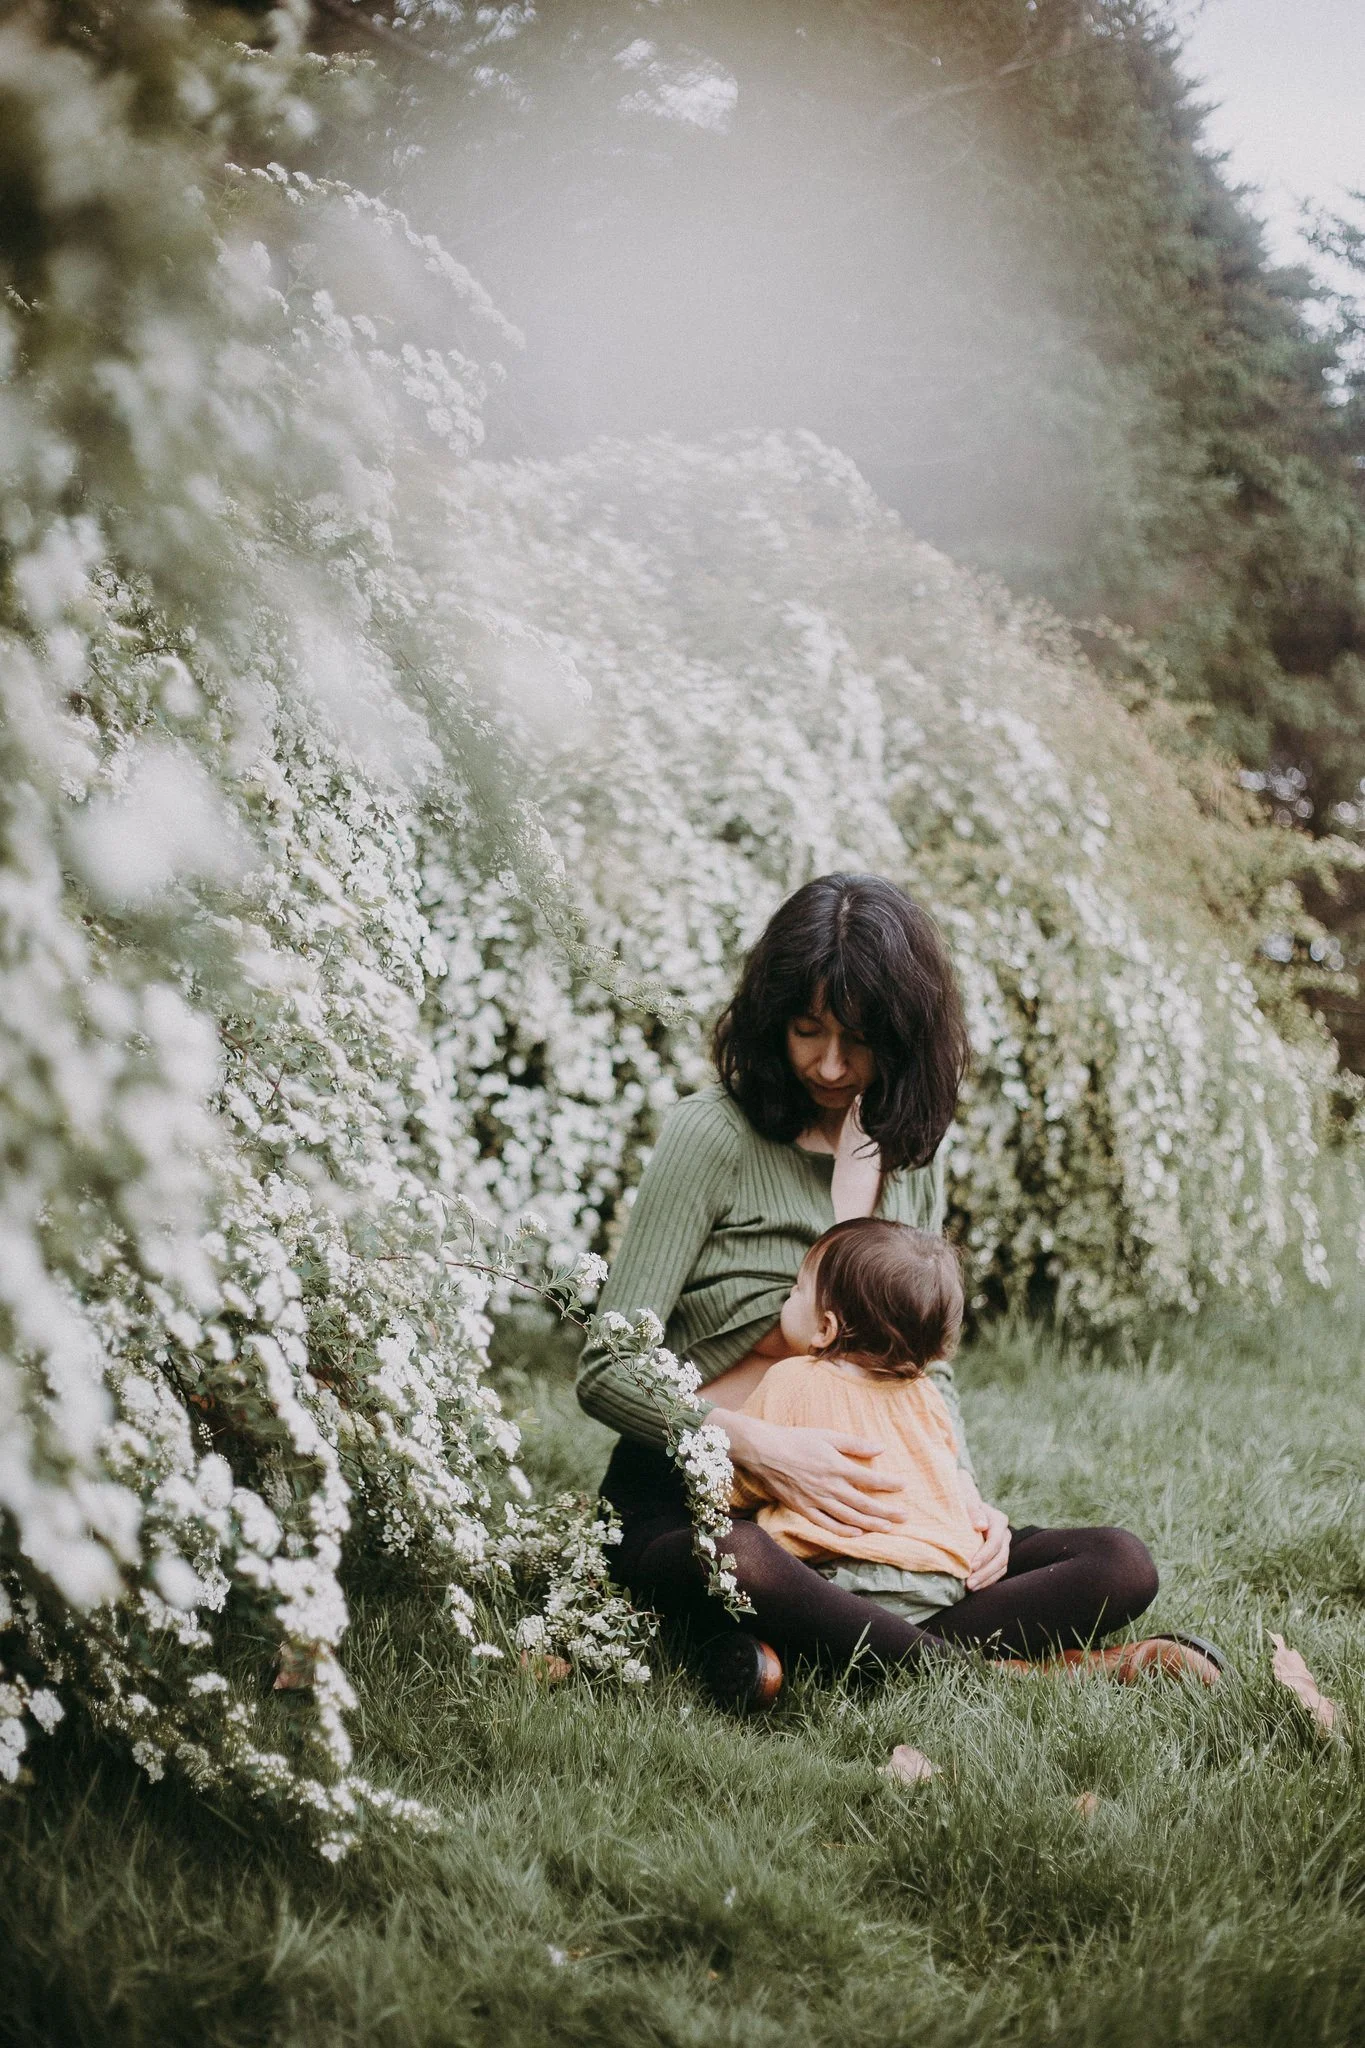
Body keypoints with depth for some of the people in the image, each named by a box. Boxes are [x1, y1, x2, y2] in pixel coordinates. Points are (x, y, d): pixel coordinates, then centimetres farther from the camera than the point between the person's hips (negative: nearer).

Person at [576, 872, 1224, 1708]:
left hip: (858, 1515, 6)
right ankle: (992, 1669, -27)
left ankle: (793, 1654, -29)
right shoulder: (714, 1134, -8)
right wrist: (761, 1447, -25)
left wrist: (968, 1505, -2)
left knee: (1122, 1566, -14)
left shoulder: (913, 1149, 10)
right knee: (743, 1564, -43)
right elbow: (607, 1370, -12)